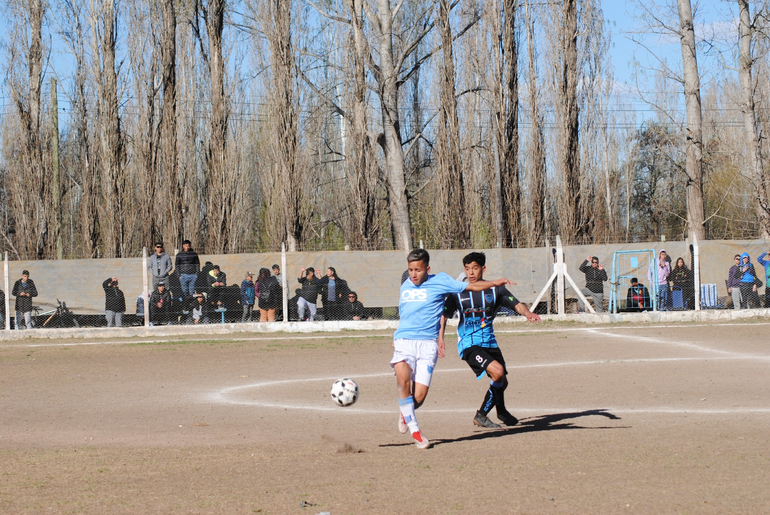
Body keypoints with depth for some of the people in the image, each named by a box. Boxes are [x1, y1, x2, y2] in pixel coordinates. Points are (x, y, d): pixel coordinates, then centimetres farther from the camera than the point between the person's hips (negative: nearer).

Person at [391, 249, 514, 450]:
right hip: (403, 342, 2)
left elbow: (471, 286, 4)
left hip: (427, 344, -2)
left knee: (419, 397, -10)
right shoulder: (405, 286, 17)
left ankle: (405, 414, 28)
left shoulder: (439, 282, 4)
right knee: (403, 379, -27)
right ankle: (414, 429, -12)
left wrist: (495, 282, -7)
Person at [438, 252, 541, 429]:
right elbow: (444, 315, 2)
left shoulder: (495, 289, 3)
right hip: (468, 344, -4)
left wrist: (527, 313, -22)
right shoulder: (458, 292, -3)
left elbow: (517, 305, 0)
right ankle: (481, 416, -12)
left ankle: (501, 412, 45)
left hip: (489, 342, 4)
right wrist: (440, 338, -11)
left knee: (501, 382, 11)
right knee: (497, 371, -25)